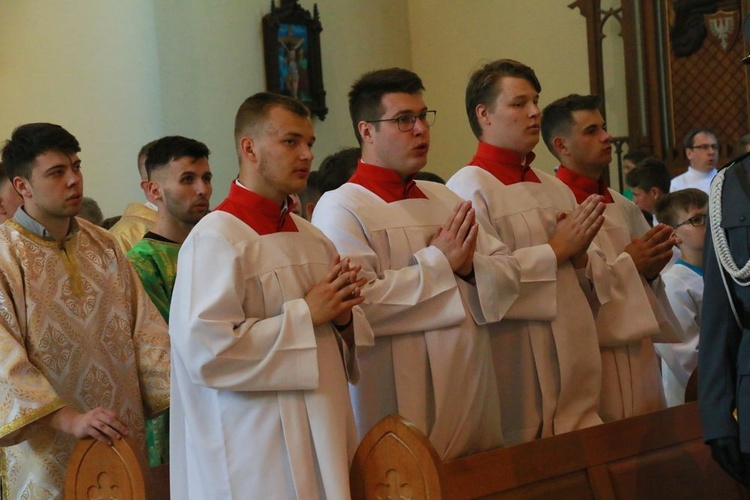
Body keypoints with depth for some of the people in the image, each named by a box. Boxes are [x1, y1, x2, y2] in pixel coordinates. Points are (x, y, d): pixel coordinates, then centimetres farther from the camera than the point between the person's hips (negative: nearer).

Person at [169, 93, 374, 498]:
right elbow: (205, 349, -23)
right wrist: (305, 314, -17)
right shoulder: (216, 239, -13)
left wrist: (343, 317, -3)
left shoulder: (311, 237, 12)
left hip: (324, 436, 7)